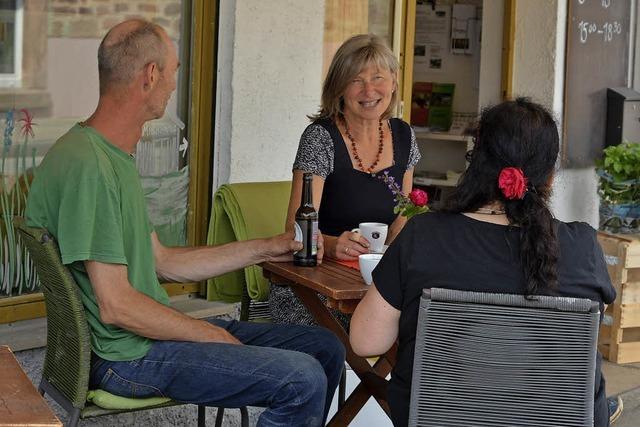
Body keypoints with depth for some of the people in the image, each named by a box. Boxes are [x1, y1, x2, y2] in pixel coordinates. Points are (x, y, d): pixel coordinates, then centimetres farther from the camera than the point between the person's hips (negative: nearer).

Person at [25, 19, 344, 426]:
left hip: (152, 329, 10)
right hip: (125, 354, -10)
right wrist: (215, 337, -13)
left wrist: (264, 249, 18)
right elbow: (116, 306, -23)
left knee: (326, 349, 7)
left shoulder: (118, 157, 13)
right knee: (304, 380, -19)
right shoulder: (87, 164, -21)